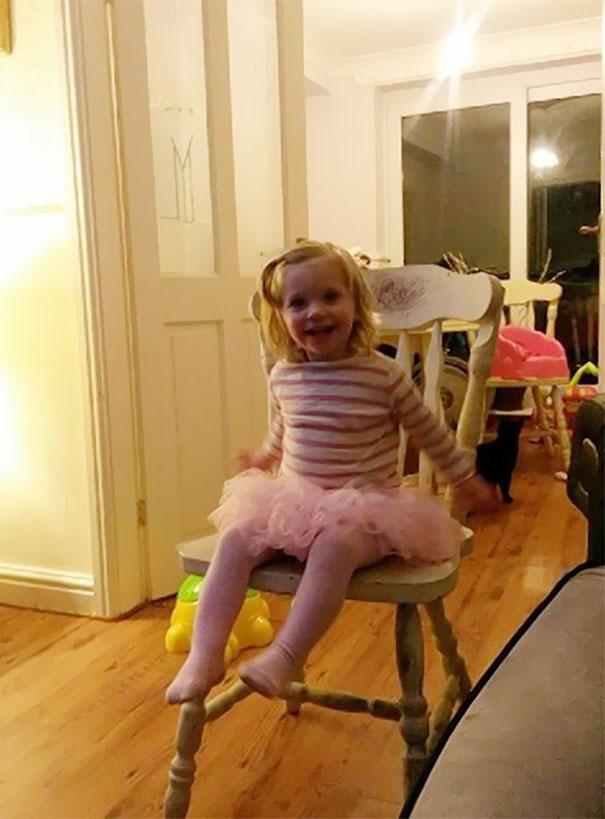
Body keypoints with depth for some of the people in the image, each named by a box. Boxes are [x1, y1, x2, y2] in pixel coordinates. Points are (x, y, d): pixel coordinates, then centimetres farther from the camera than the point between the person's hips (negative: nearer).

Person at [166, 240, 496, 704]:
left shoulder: (383, 375, -8)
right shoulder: (282, 377, 3)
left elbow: (429, 432, 5)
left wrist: (468, 480, 14)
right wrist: (265, 459, 42)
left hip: (365, 509, -4)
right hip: (294, 502, 5)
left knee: (333, 546, -36)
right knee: (237, 539, -18)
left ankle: (286, 655, -34)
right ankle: (205, 655, -17)